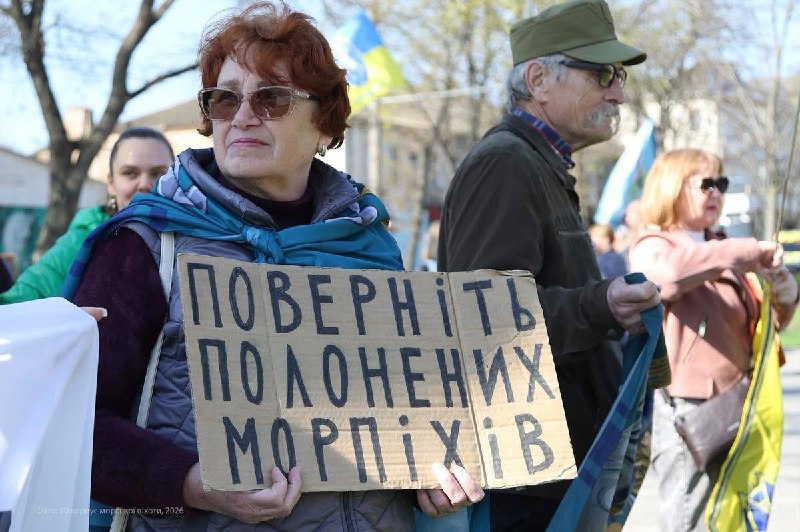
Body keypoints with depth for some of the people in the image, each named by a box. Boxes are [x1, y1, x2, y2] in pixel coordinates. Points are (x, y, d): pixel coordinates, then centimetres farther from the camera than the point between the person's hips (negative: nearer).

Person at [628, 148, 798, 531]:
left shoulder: (722, 253, 17)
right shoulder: (651, 246, -5)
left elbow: (761, 324, 23)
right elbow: (672, 271, -31)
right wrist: (750, 252, -25)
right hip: (685, 409, -8)